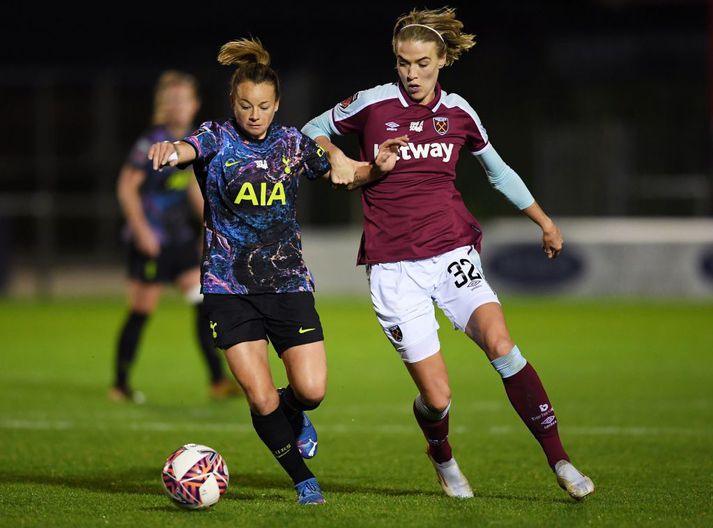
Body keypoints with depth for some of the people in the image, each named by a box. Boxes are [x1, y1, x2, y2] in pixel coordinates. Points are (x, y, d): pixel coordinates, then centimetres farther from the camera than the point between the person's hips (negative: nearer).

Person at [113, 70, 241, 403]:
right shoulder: (152, 142, -12)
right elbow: (127, 186, -12)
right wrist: (140, 228, -19)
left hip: (181, 238, 7)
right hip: (151, 239, -7)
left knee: (205, 305, -1)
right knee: (141, 313, -1)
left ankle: (217, 381, 1)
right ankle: (120, 385, 10)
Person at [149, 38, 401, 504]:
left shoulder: (292, 143, 4)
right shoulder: (217, 139, -5)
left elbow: (343, 173, 17)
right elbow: (188, 149, -28)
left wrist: (377, 168, -5)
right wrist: (170, 150, -53)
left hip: (288, 281, 2)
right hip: (230, 286, -2)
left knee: (312, 390, -9)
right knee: (260, 398, -10)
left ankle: (294, 416, 29)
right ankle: (306, 481, 11)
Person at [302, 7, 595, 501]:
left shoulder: (457, 111, 6)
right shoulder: (372, 104, -1)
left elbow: (498, 169, 22)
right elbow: (313, 130, 14)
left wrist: (544, 220, 26)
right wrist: (337, 158, -6)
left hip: (453, 251, 2)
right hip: (393, 266, -2)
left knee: (500, 343, -25)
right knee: (437, 397, -7)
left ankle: (559, 459, -17)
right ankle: (442, 457, 29)